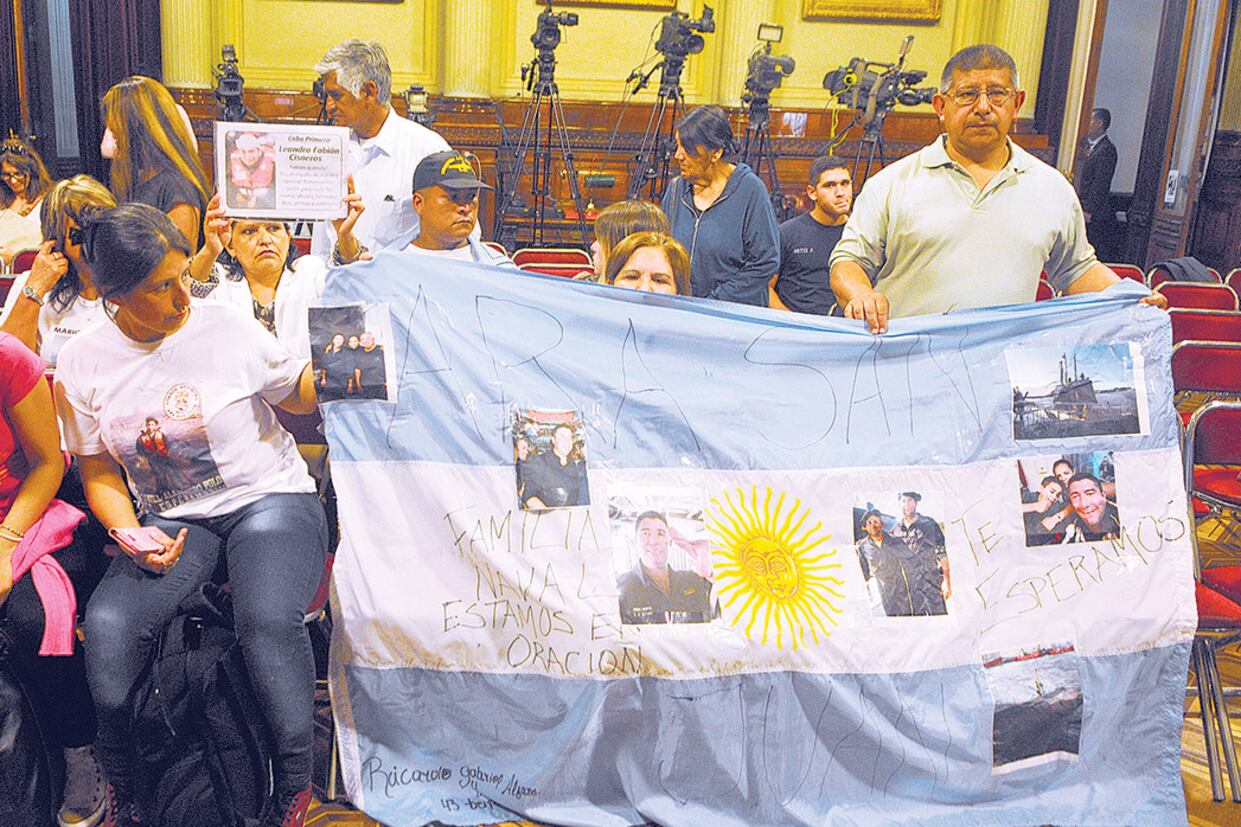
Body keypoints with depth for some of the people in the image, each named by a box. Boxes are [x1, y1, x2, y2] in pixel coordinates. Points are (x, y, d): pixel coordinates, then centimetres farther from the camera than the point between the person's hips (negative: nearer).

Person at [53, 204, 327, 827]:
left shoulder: (226, 327, -5)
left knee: (267, 620, -32)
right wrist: (131, 534, -8)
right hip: (171, 520, 3)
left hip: (269, 498, -2)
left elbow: (299, 395, 10)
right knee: (108, 624, -25)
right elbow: (99, 472, 10)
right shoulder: (83, 362, 2)